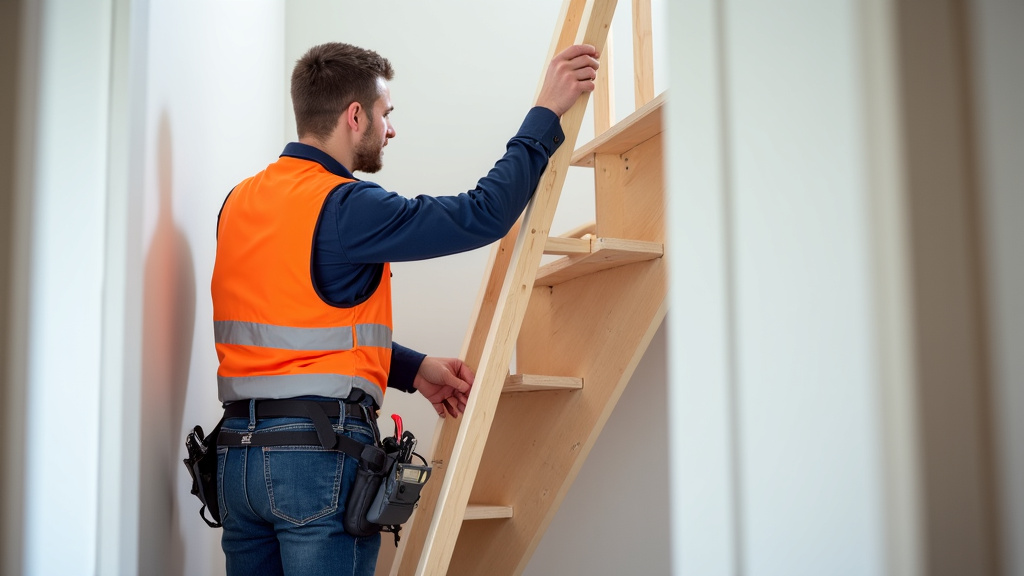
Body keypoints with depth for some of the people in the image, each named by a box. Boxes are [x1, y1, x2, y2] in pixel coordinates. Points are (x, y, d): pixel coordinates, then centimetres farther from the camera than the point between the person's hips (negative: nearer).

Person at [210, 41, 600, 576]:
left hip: (236, 453, 8)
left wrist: (412, 370, 16)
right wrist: (546, 111, -4)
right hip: (321, 453, -8)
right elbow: (482, 215, -14)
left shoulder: (239, 201, 11)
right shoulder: (344, 208, -14)